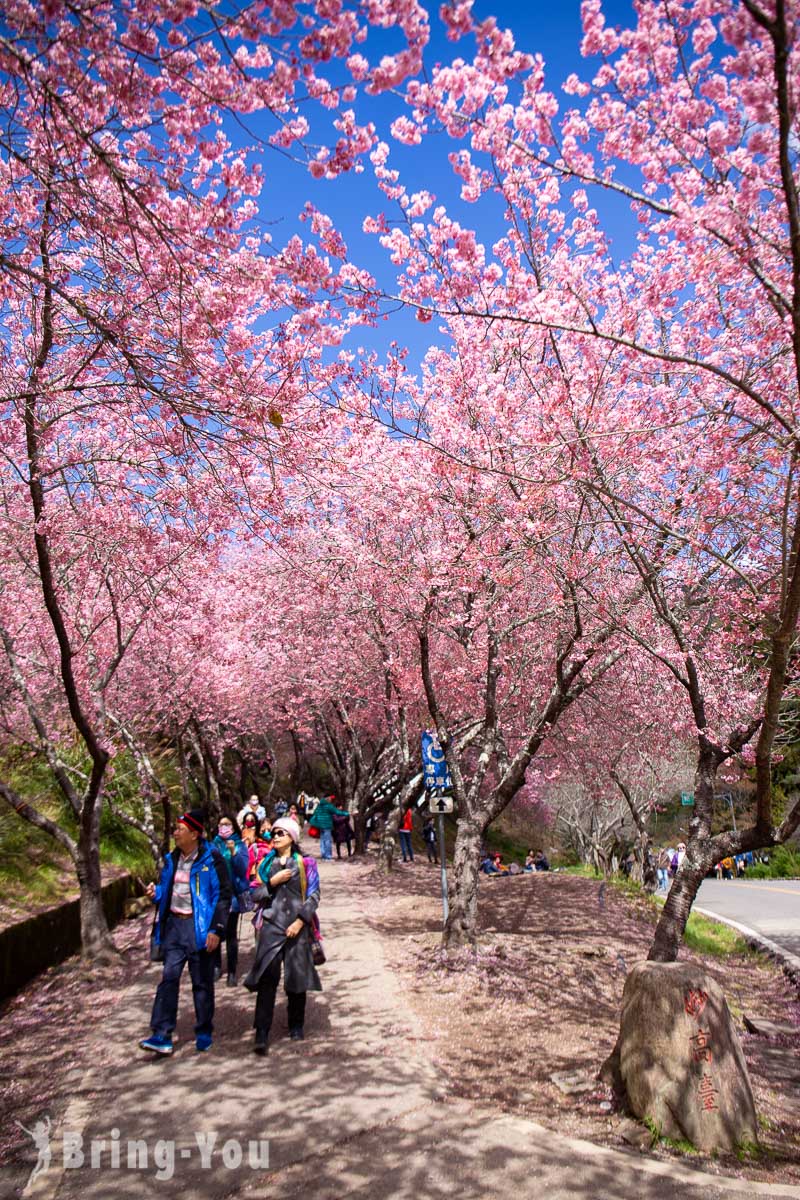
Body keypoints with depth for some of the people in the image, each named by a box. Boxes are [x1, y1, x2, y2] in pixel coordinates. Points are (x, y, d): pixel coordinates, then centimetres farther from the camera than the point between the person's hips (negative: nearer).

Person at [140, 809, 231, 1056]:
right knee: (169, 977, 0)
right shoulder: (172, 859, 8)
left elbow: (224, 894, -11)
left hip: (199, 927, -5)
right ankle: (162, 1035, 4)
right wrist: (156, 894, -2)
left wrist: (216, 929, -16)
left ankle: (204, 1034, 21)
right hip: (174, 924, 5)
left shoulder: (211, 859, -11)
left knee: (202, 982, 6)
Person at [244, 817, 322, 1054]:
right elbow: (255, 895, 8)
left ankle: (296, 1026, 24)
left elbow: (314, 895, 0)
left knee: (297, 976, 6)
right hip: (271, 926, 1)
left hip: (297, 926, -1)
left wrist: (300, 921, -9)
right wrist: (273, 882, -7)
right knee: (267, 977, -10)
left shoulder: (305, 863, 3)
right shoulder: (266, 864, 11)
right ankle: (262, 1033, -8)